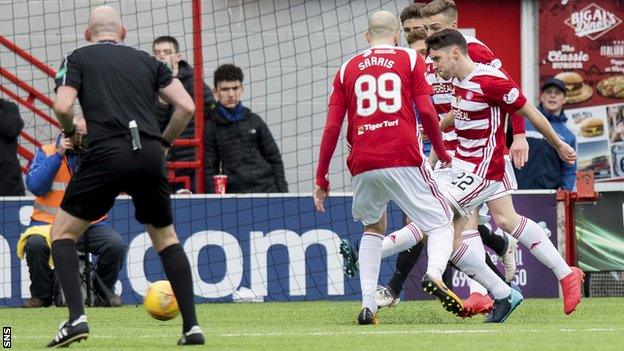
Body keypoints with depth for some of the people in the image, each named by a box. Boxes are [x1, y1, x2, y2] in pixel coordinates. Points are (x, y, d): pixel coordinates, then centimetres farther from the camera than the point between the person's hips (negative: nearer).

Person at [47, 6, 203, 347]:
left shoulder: (78, 58, 13)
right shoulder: (147, 61, 21)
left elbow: (63, 106, -3)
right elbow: (186, 106, 12)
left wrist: (70, 133, 17)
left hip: (107, 153, -3)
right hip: (150, 156, 3)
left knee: (63, 231, 13)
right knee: (165, 237, 21)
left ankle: (76, 317, -6)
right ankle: (191, 327, 12)